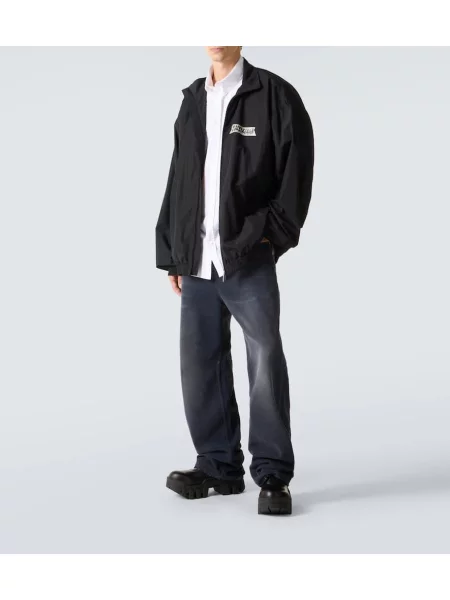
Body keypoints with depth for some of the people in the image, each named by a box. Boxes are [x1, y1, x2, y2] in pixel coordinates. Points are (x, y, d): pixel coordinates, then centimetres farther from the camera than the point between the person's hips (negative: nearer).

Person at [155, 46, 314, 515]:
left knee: (266, 362, -2)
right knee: (200, 364, 8)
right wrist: (172, 254, 14)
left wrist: (266, 235, -11)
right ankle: (218, 466, 20)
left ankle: (272, 475, 8)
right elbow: (178, 182, 17)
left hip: (249, 260, -5)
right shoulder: (192, 102, 15)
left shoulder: (274, 95, -2)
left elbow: (296, 173, -6)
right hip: (197, 261, 5)